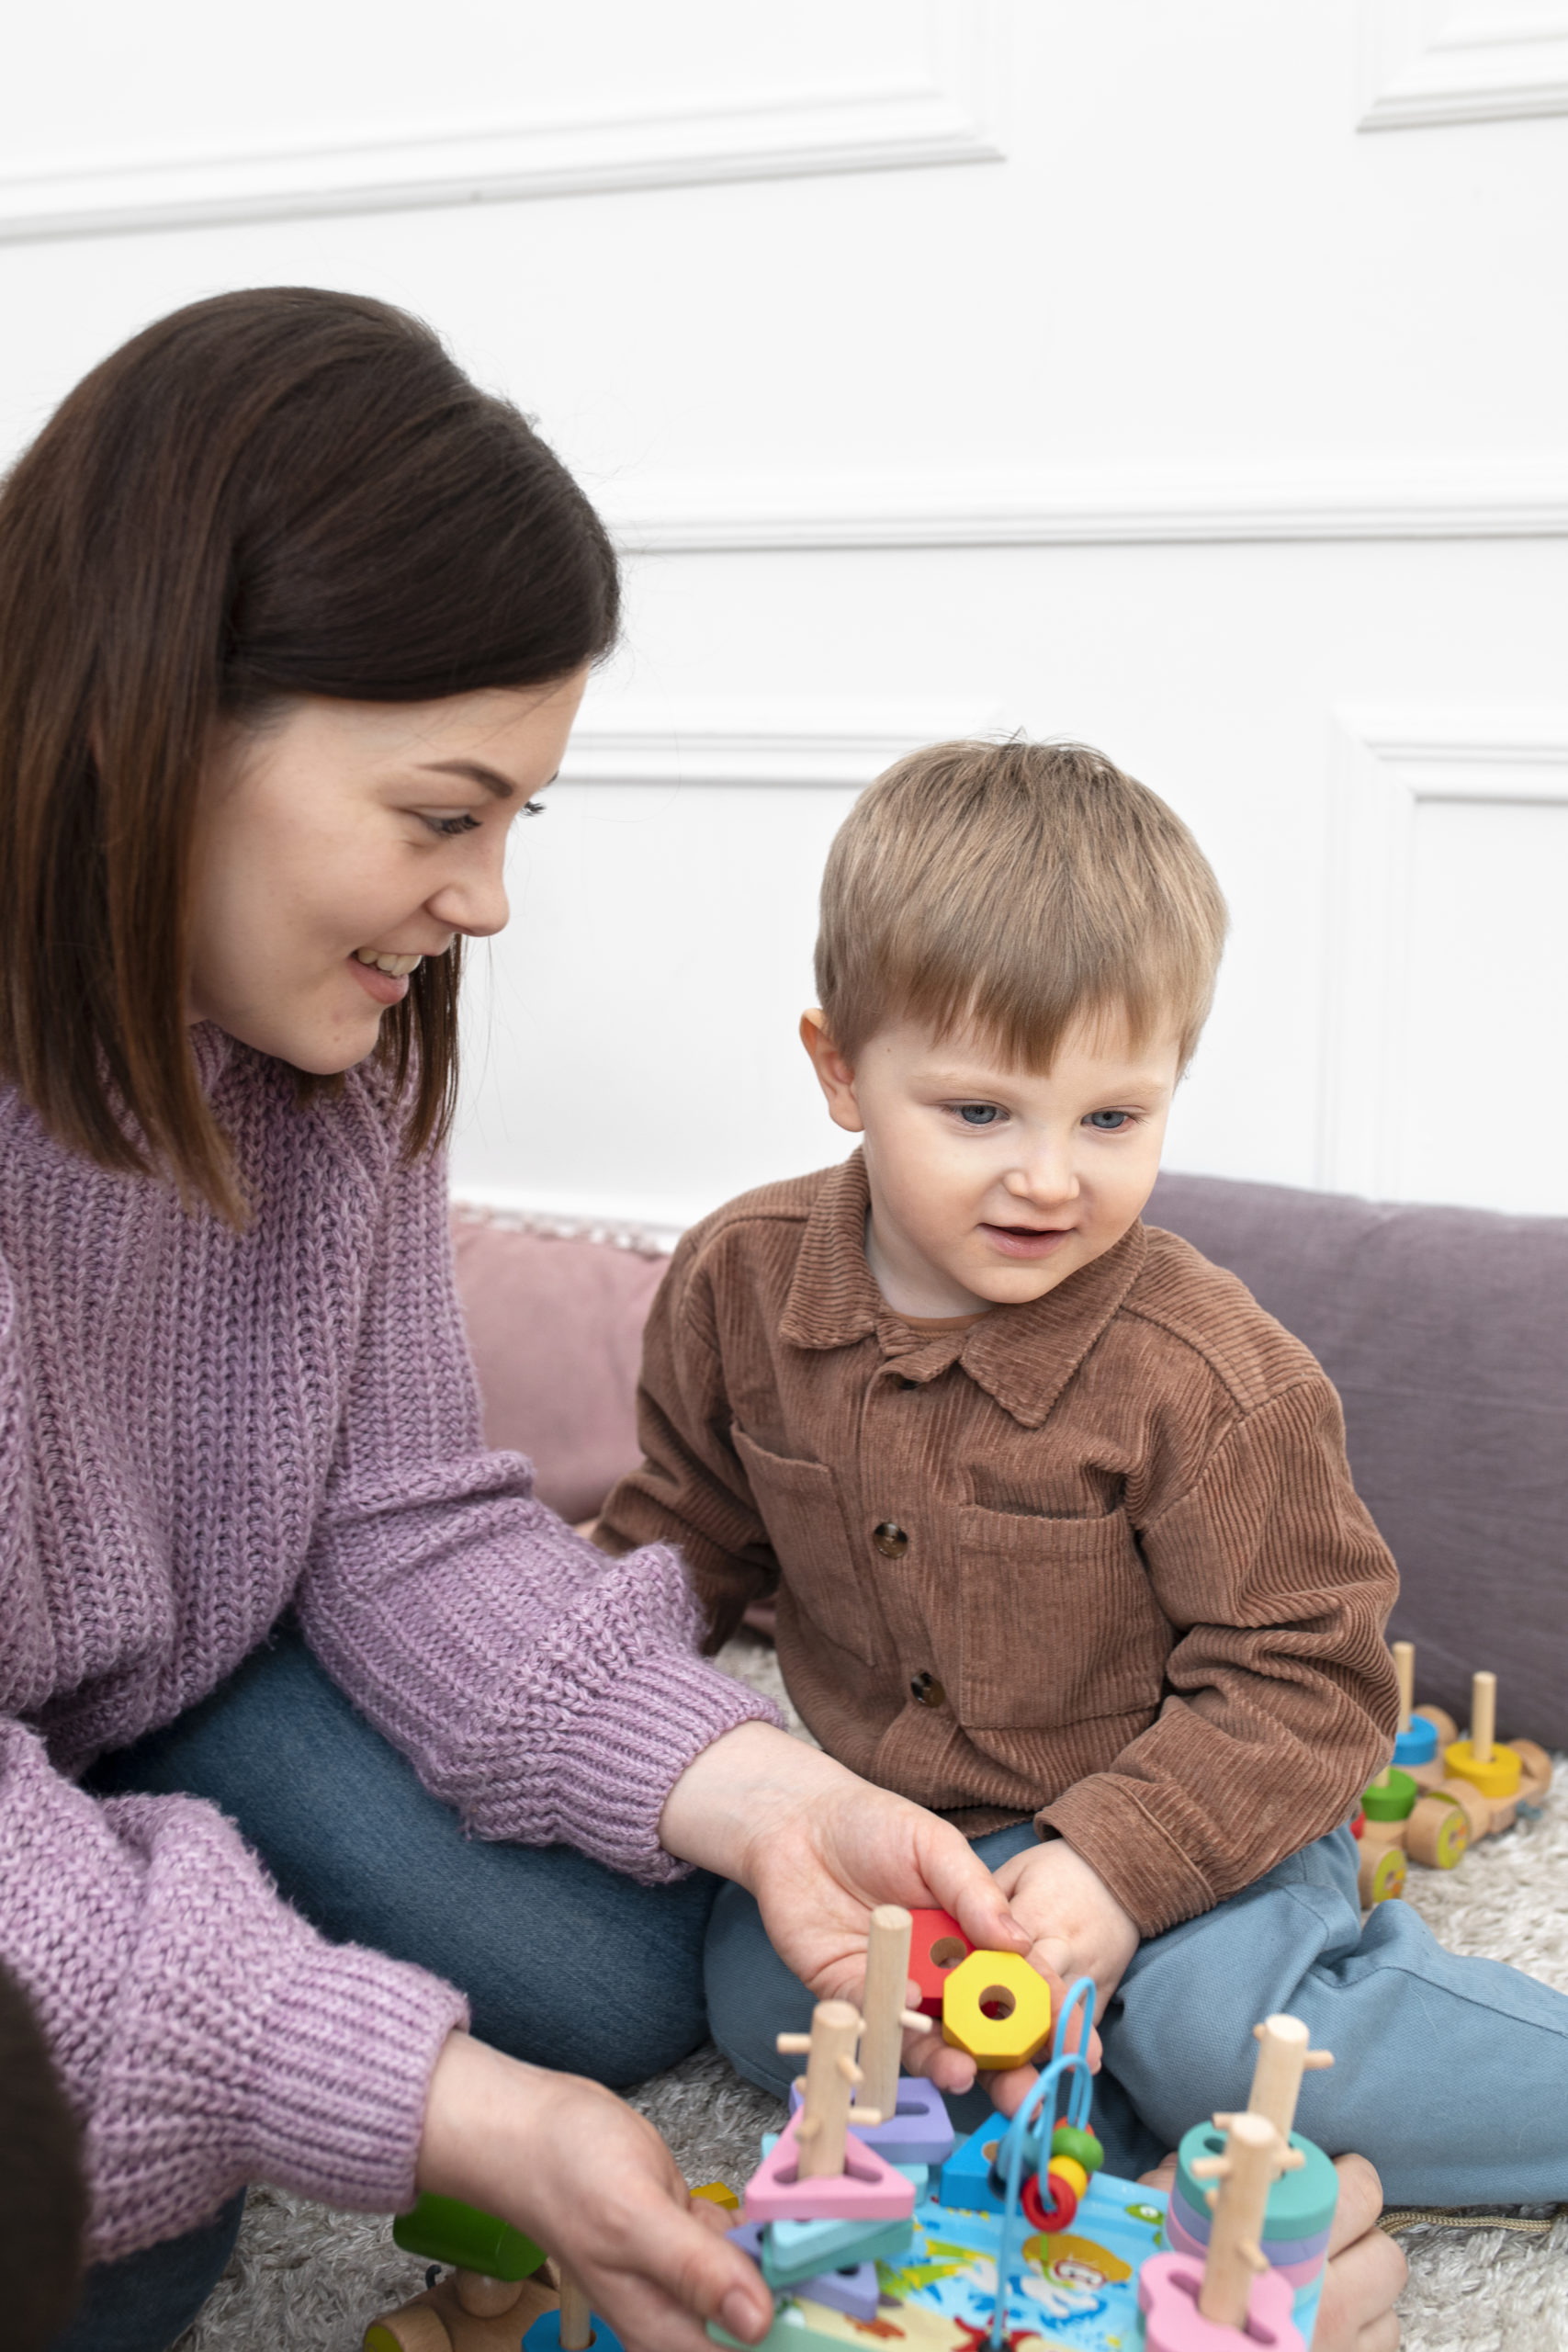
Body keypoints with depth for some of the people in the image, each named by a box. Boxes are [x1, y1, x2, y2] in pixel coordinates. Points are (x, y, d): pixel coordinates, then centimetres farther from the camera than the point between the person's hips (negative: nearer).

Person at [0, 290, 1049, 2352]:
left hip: (180, 1674, 6)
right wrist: (453, 2116, -36)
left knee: (618, 1976, -8)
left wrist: (758, 1793, -23)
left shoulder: (346, 1028, -11)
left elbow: (405, 1518, -8)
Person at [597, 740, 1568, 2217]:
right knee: (757, 1986, -15)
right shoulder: (742, 1282, -10)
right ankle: (1143, 2144, -14)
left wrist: (1120, 1863, -26)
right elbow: (691, 1520, 10)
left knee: (1228, 2037, -28)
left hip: (1180, 1823, -5)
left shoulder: (1208, 1380, -23)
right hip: (894, 1819, 5)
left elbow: (1302, 1678, -15)